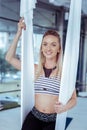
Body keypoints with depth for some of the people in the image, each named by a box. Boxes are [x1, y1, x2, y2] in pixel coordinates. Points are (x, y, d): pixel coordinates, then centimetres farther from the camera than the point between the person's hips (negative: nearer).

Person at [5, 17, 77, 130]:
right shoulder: (35, 69, 5)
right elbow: (9, 58, 4)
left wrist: (65, 107, -22)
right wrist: (19, 33, 1)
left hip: (54, 120, -1)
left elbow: (73, 99, 1)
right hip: (34, 117, 2)